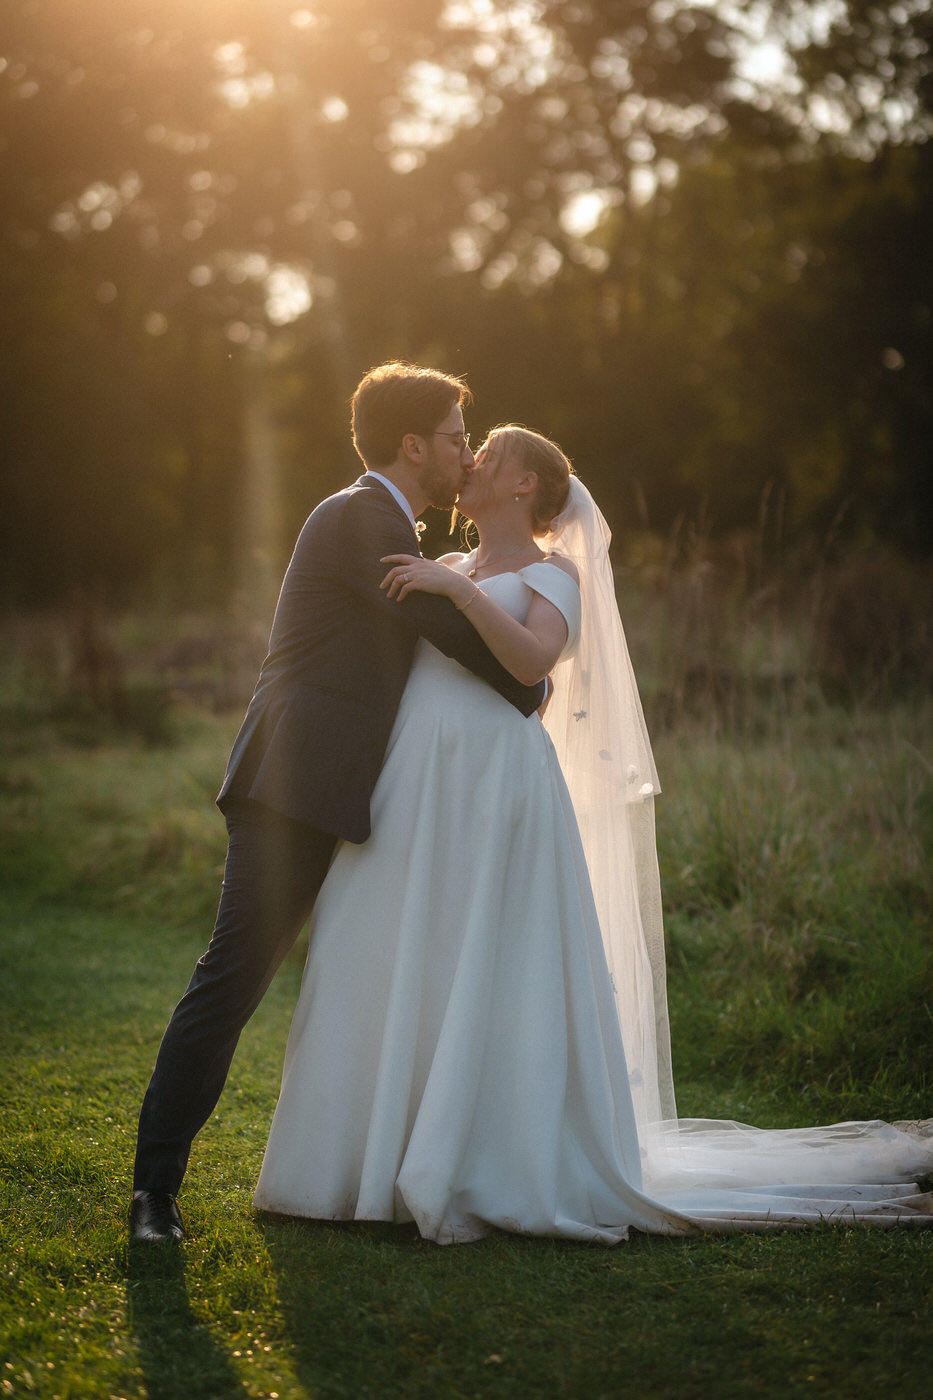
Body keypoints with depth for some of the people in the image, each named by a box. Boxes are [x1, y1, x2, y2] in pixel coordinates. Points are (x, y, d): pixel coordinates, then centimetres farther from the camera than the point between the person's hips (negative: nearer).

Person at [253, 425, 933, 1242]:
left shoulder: (553, 575, 1)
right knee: (399, 980, 5)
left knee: (491, 980, -7)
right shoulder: (449, 568, 21)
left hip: (494, 792, -7)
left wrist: (454, 589, -22)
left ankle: (497, 1176, 1)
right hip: (416, 800, 7)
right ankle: (399, 1163, 15)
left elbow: (534, 660, -19)